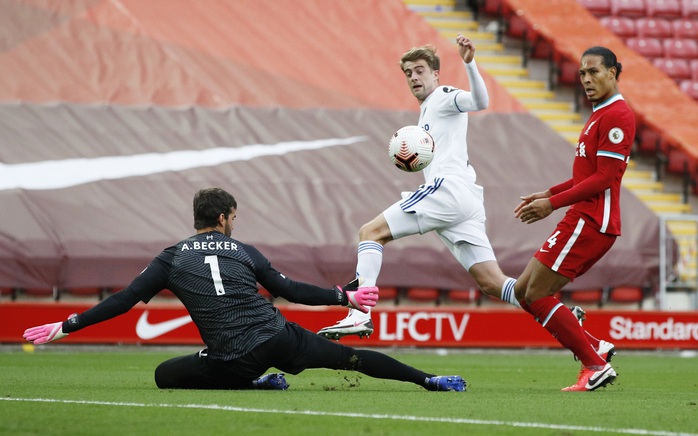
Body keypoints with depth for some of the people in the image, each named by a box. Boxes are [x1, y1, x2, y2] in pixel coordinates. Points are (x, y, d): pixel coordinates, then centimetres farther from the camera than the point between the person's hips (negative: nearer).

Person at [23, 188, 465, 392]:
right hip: (279, 337, 3)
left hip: (235, 359, -3)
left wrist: (65, 326, 9)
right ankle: (430, 379, 17)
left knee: (164, 375, 15)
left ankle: (258, 382, 6)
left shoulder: (171, 259, 8)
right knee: (348, 356, 17)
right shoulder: (243, 251, 13)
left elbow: (123, 301, 4)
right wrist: (343, 297, 29)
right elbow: (291, 290, 17)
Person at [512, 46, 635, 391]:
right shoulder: (600, 114, 20)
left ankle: (595, 365, -6)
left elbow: (604, 178, -18)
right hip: (583, 219, 10)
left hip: (590, 221, -10)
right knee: (523, 291, 9)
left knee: (536, 295, -10)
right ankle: (596, 348, 7)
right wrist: (548, 194, 18)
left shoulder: (617, 115, -12)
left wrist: (553, 204, -16)